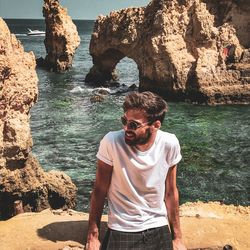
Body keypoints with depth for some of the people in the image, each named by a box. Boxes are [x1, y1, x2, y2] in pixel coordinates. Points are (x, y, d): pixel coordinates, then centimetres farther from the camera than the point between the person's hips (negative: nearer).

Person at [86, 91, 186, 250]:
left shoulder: (169, 144, -14)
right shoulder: (112, 142, -21)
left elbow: (170, 192, -1)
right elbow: (99, 191, -10)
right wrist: (93, 237, -6)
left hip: (159, 231, 2)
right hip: (121, 232, -2)